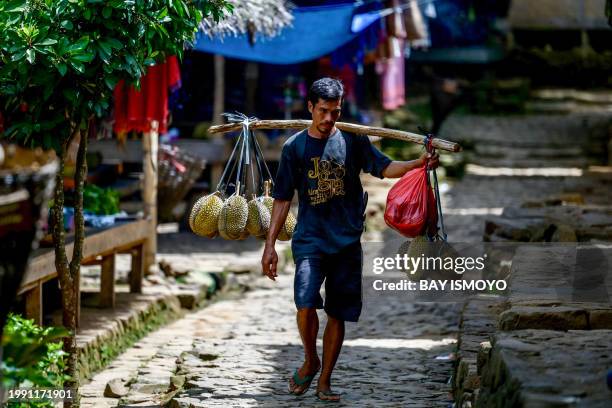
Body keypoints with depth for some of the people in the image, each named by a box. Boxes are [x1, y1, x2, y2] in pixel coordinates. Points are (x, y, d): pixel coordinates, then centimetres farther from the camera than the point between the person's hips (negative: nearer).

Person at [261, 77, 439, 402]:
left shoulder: (353, 140, 4)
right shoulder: (294, 147, 3)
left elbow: (383, 167, -7)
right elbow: (282, 199, 5)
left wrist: (419, 163, -26)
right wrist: (270, 244, 2)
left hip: (347, 241, 2)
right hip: (310, 239, -1)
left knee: (338, 314, 5)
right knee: (306, 305, -19)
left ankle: (325, 380, 18)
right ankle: (310, 361, 9)